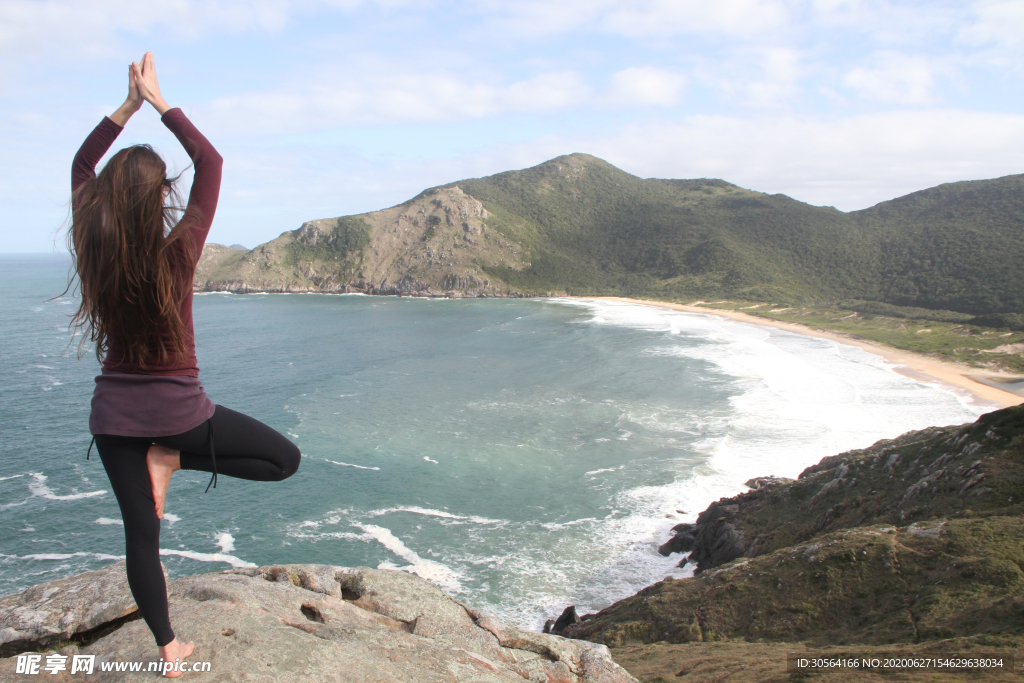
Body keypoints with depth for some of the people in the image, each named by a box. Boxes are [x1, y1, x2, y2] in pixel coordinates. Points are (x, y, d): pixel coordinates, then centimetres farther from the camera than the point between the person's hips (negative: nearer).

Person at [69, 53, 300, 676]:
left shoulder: (95, 252, -7)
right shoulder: (177, 253, -16)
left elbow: (82, 166, 9)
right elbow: (211, 161, -7)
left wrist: (128, 104, 7)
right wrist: (157, 100, -2)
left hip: (114, 413, 5)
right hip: (177, 408, -4)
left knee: (140, 533, 13)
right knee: (284, 458, 8)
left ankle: (168, 648, 22)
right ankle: (172, 459, -2)